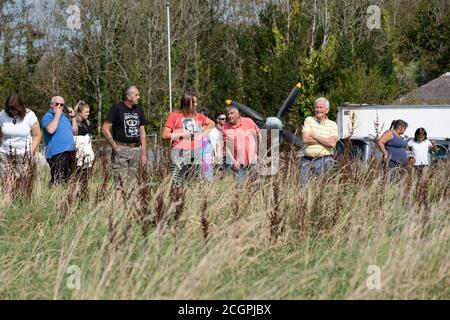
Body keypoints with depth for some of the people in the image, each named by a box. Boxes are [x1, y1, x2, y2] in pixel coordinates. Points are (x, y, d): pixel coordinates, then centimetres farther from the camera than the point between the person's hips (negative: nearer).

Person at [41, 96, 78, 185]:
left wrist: (73, 117, 11)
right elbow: (50, 130, -20)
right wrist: (57, 115, -13)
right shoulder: (47, 117, -1)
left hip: (70, 152, 7)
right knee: (58, 181, -15)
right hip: (56, 153, -7)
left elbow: (75, 132, 20)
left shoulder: (65, 116, 21)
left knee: (68, 180, 7)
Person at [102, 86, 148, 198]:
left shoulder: (138, 109, 14)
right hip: (121, 150, -6)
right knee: (120, 183, -12)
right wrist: (115, 146, -13)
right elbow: (105, 128, -8)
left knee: (131, 183, 7)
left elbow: (142, 133, 17)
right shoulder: (117, 108, -4)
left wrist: (144, 154, 12)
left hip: (136, 149, 6)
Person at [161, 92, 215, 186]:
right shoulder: (175, 116, 0)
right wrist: (181, 134, -9)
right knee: (176, 183, -12)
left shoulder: (197, 116, 13)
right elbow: (164, 135, -4)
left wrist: (203, 133, 12)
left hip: (195, 153, 5)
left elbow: (211, 123, 28)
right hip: (180, 154, -5)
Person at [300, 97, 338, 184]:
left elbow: (332, 143, -7)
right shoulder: (308, 120, 9)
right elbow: (305, 139, -5)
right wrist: (324, 141, -5)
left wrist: (314, 136, -5)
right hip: (307, 160, 1)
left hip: (324, 161, -1)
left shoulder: (332, 124, 7)